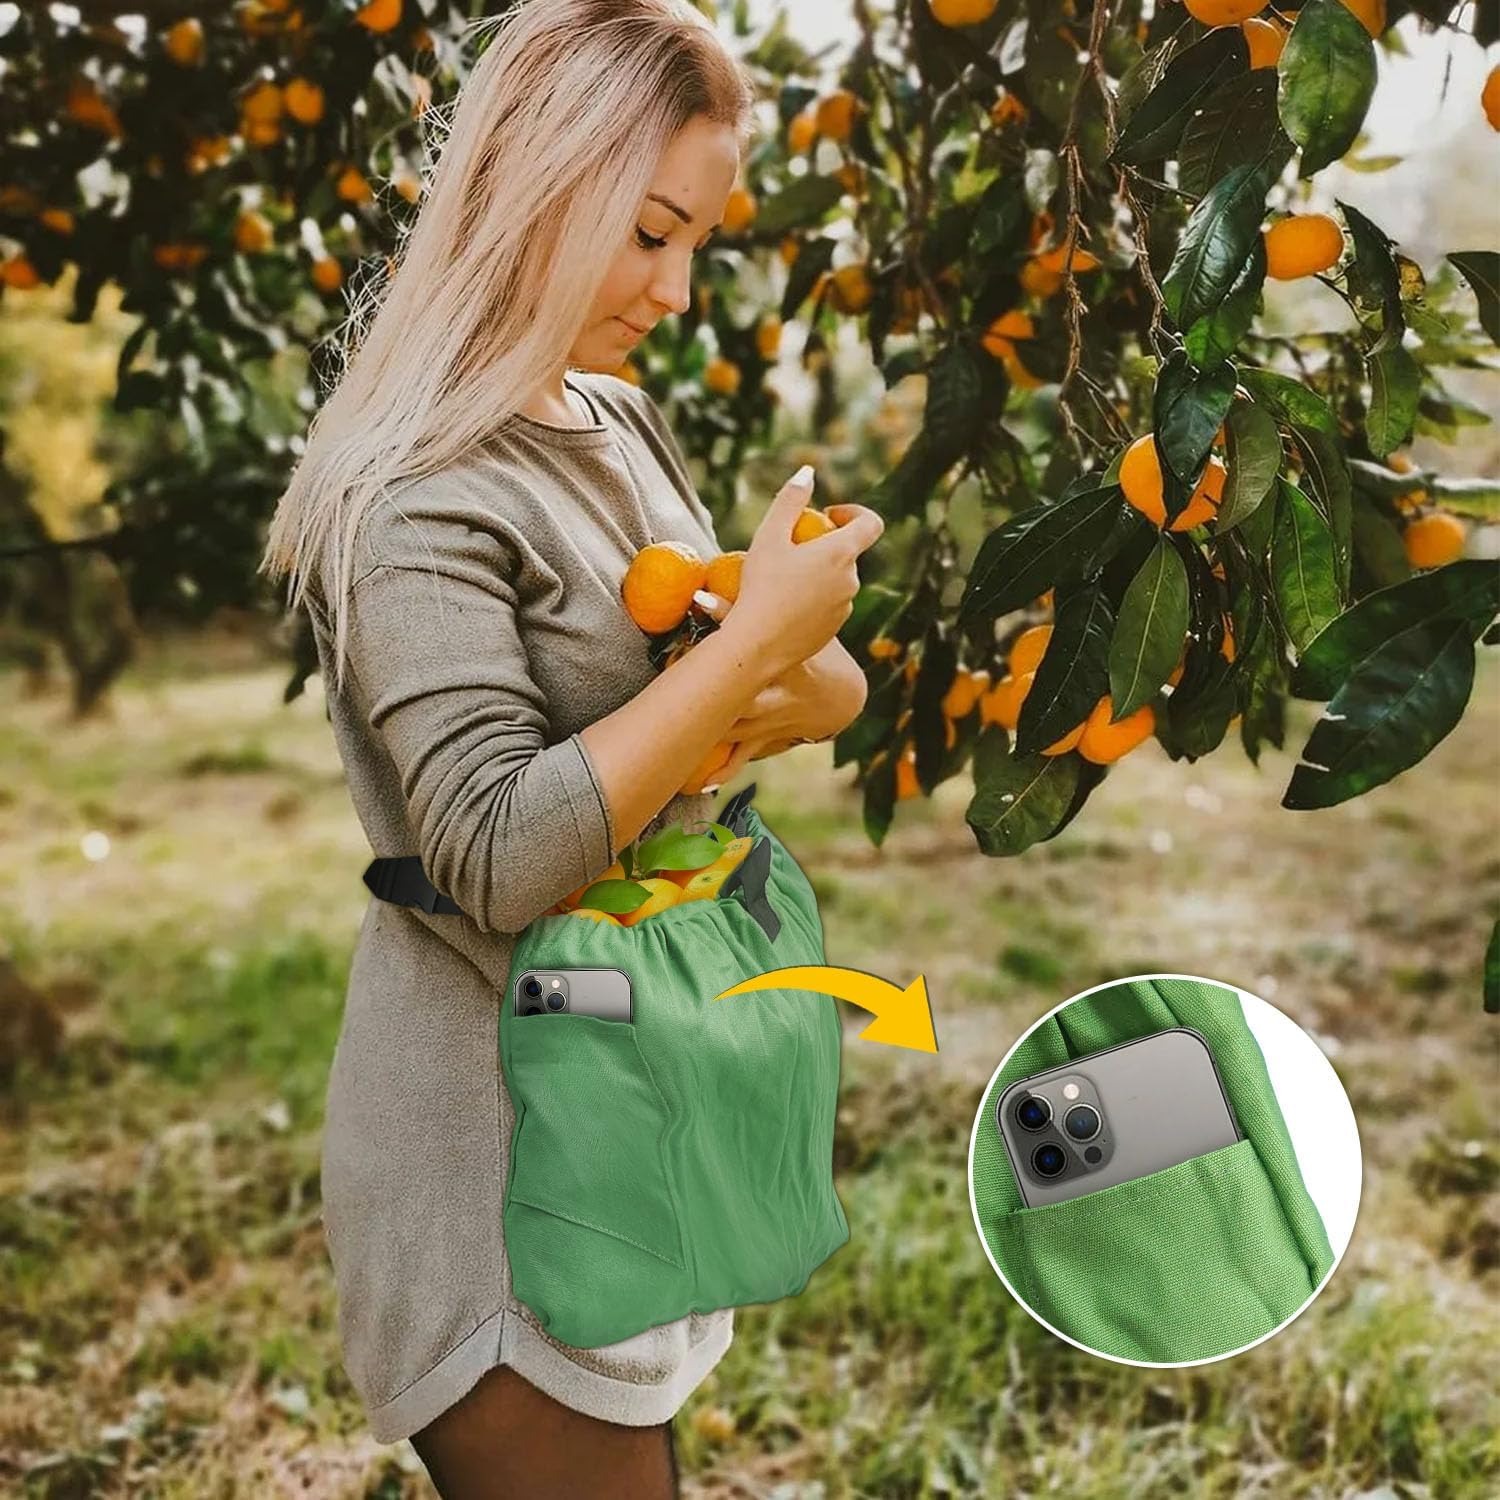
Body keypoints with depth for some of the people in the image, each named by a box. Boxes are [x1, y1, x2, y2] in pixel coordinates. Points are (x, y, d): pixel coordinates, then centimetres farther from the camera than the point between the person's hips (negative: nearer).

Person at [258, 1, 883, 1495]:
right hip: (495, 1133, -8)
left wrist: (800, 682, -14)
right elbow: (498, 856, -27)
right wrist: (752, 639, -27)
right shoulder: (413, 491, -19)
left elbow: (830, 685, 9)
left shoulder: (621, 427, 7)